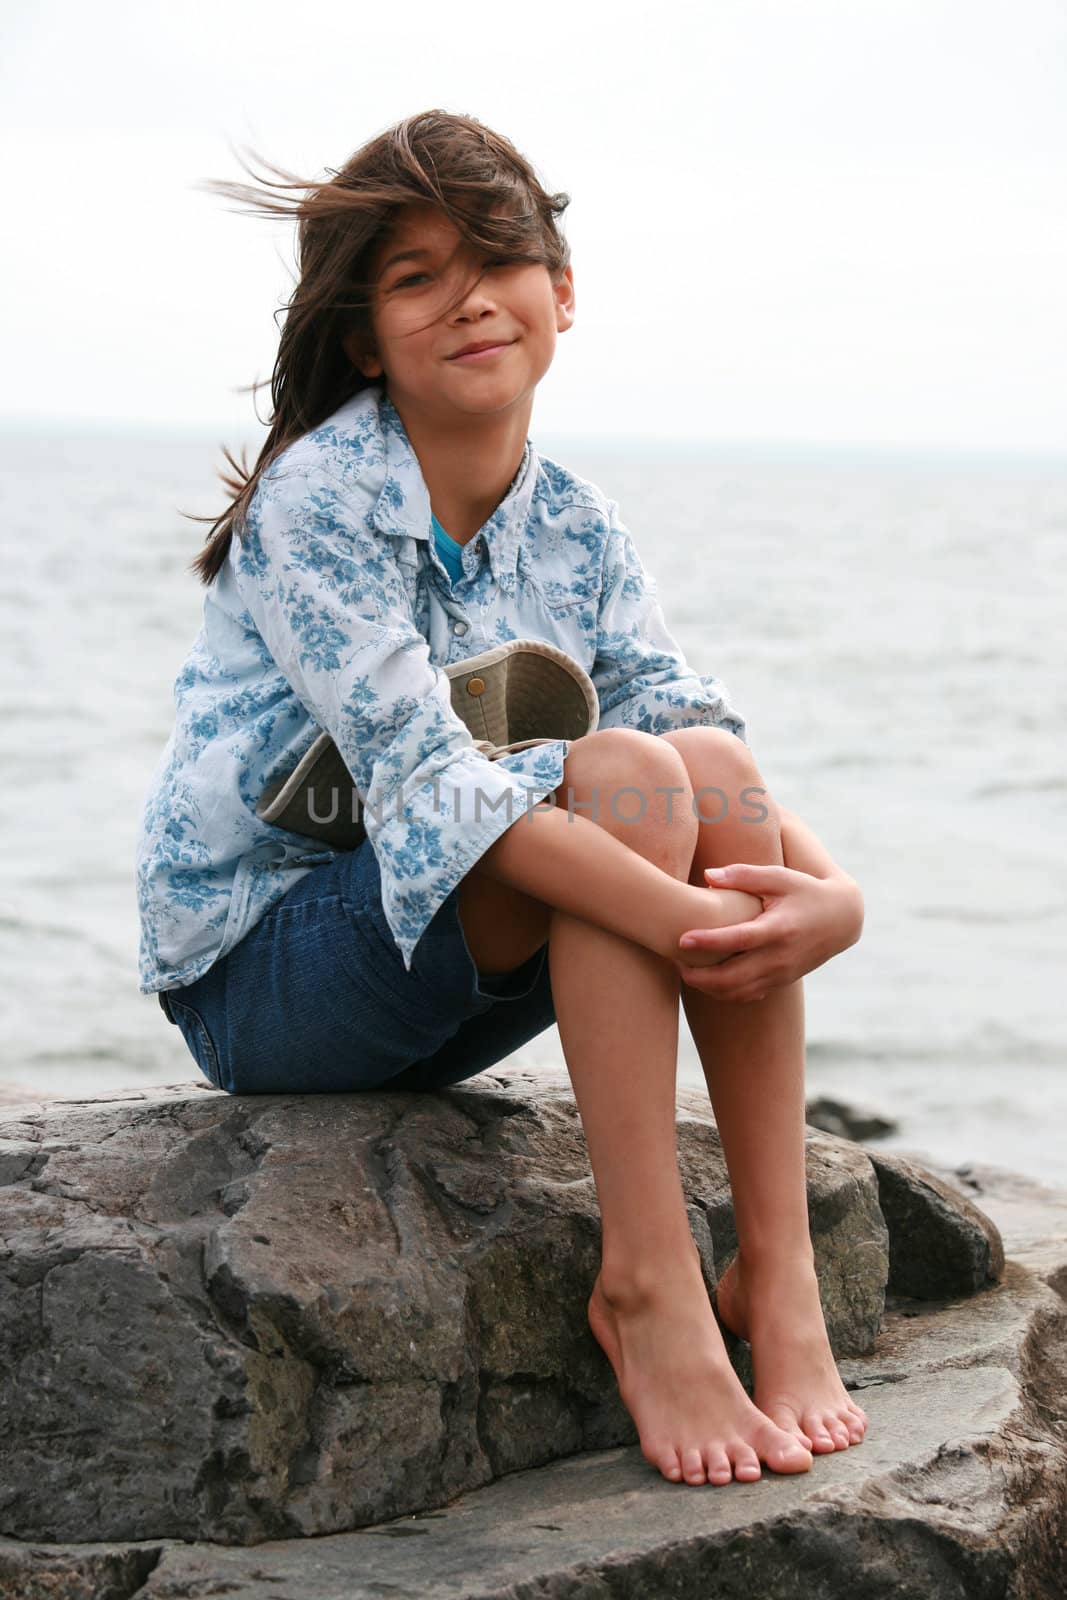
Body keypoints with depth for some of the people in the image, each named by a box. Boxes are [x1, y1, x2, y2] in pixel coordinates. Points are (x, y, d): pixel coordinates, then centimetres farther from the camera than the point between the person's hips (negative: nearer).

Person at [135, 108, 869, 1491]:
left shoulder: (576, 533, 3)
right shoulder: (313, 502, -16)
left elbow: (717, 764, -7)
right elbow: (425, 779, -28)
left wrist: (831, 892, -30)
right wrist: (687, 924, -38)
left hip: (449, 995, 6)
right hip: (260, 975, -6)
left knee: (711, 763, -20)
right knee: (623, 774, -28)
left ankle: (777, 1274, -22)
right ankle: (643, 1283, -28)